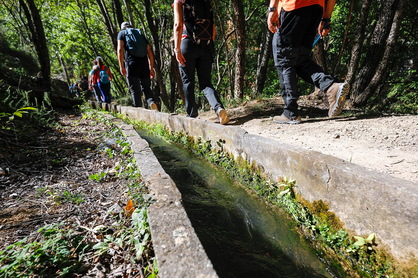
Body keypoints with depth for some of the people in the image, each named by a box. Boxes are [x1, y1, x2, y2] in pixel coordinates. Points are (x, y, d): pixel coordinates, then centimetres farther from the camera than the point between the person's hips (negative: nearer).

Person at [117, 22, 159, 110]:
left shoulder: (122, 33, 15)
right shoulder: (141, 34, 25)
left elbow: (120, 49, -2)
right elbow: (150, 53, 16)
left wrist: (121, 66, -6)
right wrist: (151, 68, 16)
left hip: (131, 64, -3)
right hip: (144, 64, 3)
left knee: (135, 90, 1)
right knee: (146, 88, 6)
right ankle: (153, 103, -19)